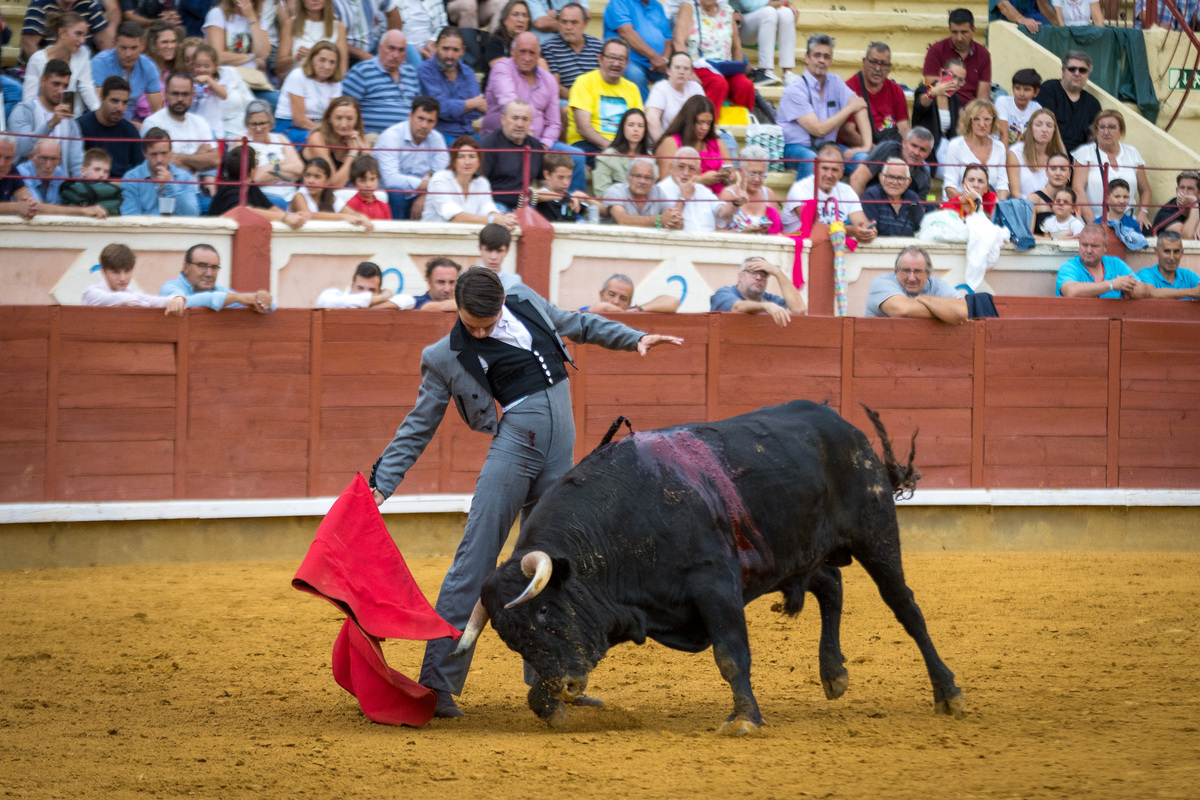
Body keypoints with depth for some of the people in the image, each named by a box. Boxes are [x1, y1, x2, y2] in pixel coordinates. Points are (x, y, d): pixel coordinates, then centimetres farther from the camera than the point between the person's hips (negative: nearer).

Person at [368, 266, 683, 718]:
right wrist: (382, 484, -1)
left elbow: (577, 325, 27)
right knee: (475, 557, -10)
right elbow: (418, 427, 4)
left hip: (560, 453, 4)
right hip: (515, 440, -4)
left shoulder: (526, 302, 9)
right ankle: (437, 679, -10)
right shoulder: (447, 357, -1)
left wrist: (634, 338, 23)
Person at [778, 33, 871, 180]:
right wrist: (850, 108, -6)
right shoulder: (794, 90, -12)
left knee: (863, 158, -20)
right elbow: (819, 129, -16)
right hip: (797, 147, -6)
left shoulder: (835, 82, 7)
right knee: (811, 160, -39)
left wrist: (867, 145, -19)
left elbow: (860, 108, -3)